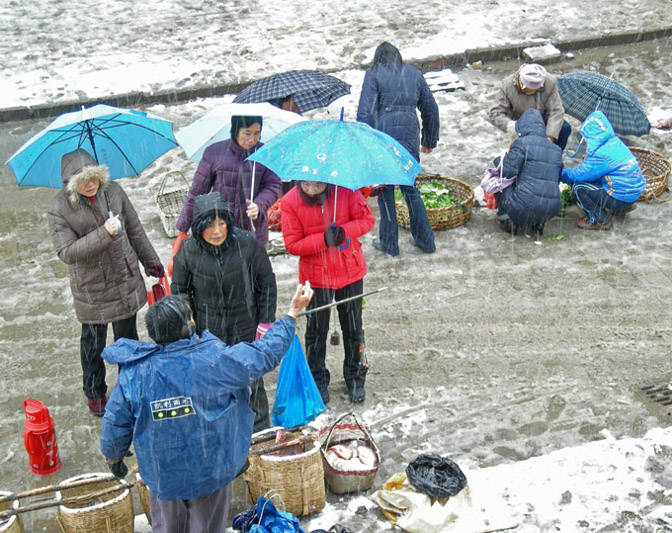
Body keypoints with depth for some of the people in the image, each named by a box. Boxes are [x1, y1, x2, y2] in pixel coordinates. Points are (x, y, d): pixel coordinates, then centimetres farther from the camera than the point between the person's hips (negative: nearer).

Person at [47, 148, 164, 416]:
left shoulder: (113, 191, -8)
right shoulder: (59, 209, -17)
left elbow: (135, 230, 4)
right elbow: (67, 253, -24)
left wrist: (151, 262, 11)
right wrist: (103, 234, -33)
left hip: (126, 280, 3)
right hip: (91, 289, -3)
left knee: (127, 336, 18)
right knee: (93, 342, 15)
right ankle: (94, 392, 38)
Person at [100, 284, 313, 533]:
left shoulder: (133, 373, -18)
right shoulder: (214, 359, -24)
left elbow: (115, 426, -8)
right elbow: (265, 354, -11)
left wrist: (113, 457, 13)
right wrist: (292, 313, 0)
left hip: (162, 474, 2)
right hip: (211, 470, -1)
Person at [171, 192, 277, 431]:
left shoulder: (246, 243, -14)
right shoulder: (188, 250, -11)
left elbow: (266, 283, -2)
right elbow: (179, 290, 4)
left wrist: (266, 321, -2)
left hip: (245, 331, -1)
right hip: (206, 333, 1)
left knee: (251, 382, 11)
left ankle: (261, 431, 34)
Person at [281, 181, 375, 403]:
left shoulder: (345, 190, -14)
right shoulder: (290, 202, -16)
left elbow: (367, 219, -9)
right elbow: (292, 245, -15)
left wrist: (345, 232, -28)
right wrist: (323, 239, -30)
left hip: (350, 271, 1)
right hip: (316, 276, -1)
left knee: (353, 327, 16)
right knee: (316, 330, 12)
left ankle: (355, 376, 36)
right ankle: (318, 380, 32)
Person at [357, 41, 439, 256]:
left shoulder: (373, 74, 0)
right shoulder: (414, 74, 13)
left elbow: (365, 113, -10)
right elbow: (431, 110, 18)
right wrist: (430, 142, 29)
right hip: (410, 140, 4)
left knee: (385, 191, 8)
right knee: (410, 188, 17)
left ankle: (389, 243, 18)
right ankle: (425, 240, 24)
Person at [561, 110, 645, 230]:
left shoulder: (601, 154, -24)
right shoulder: (614, 141, 3)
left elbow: (580, 174, -15)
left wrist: (563, 174, 3)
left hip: (622, 199, -9)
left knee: (578, 187, -11)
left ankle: (600, 220, 0)